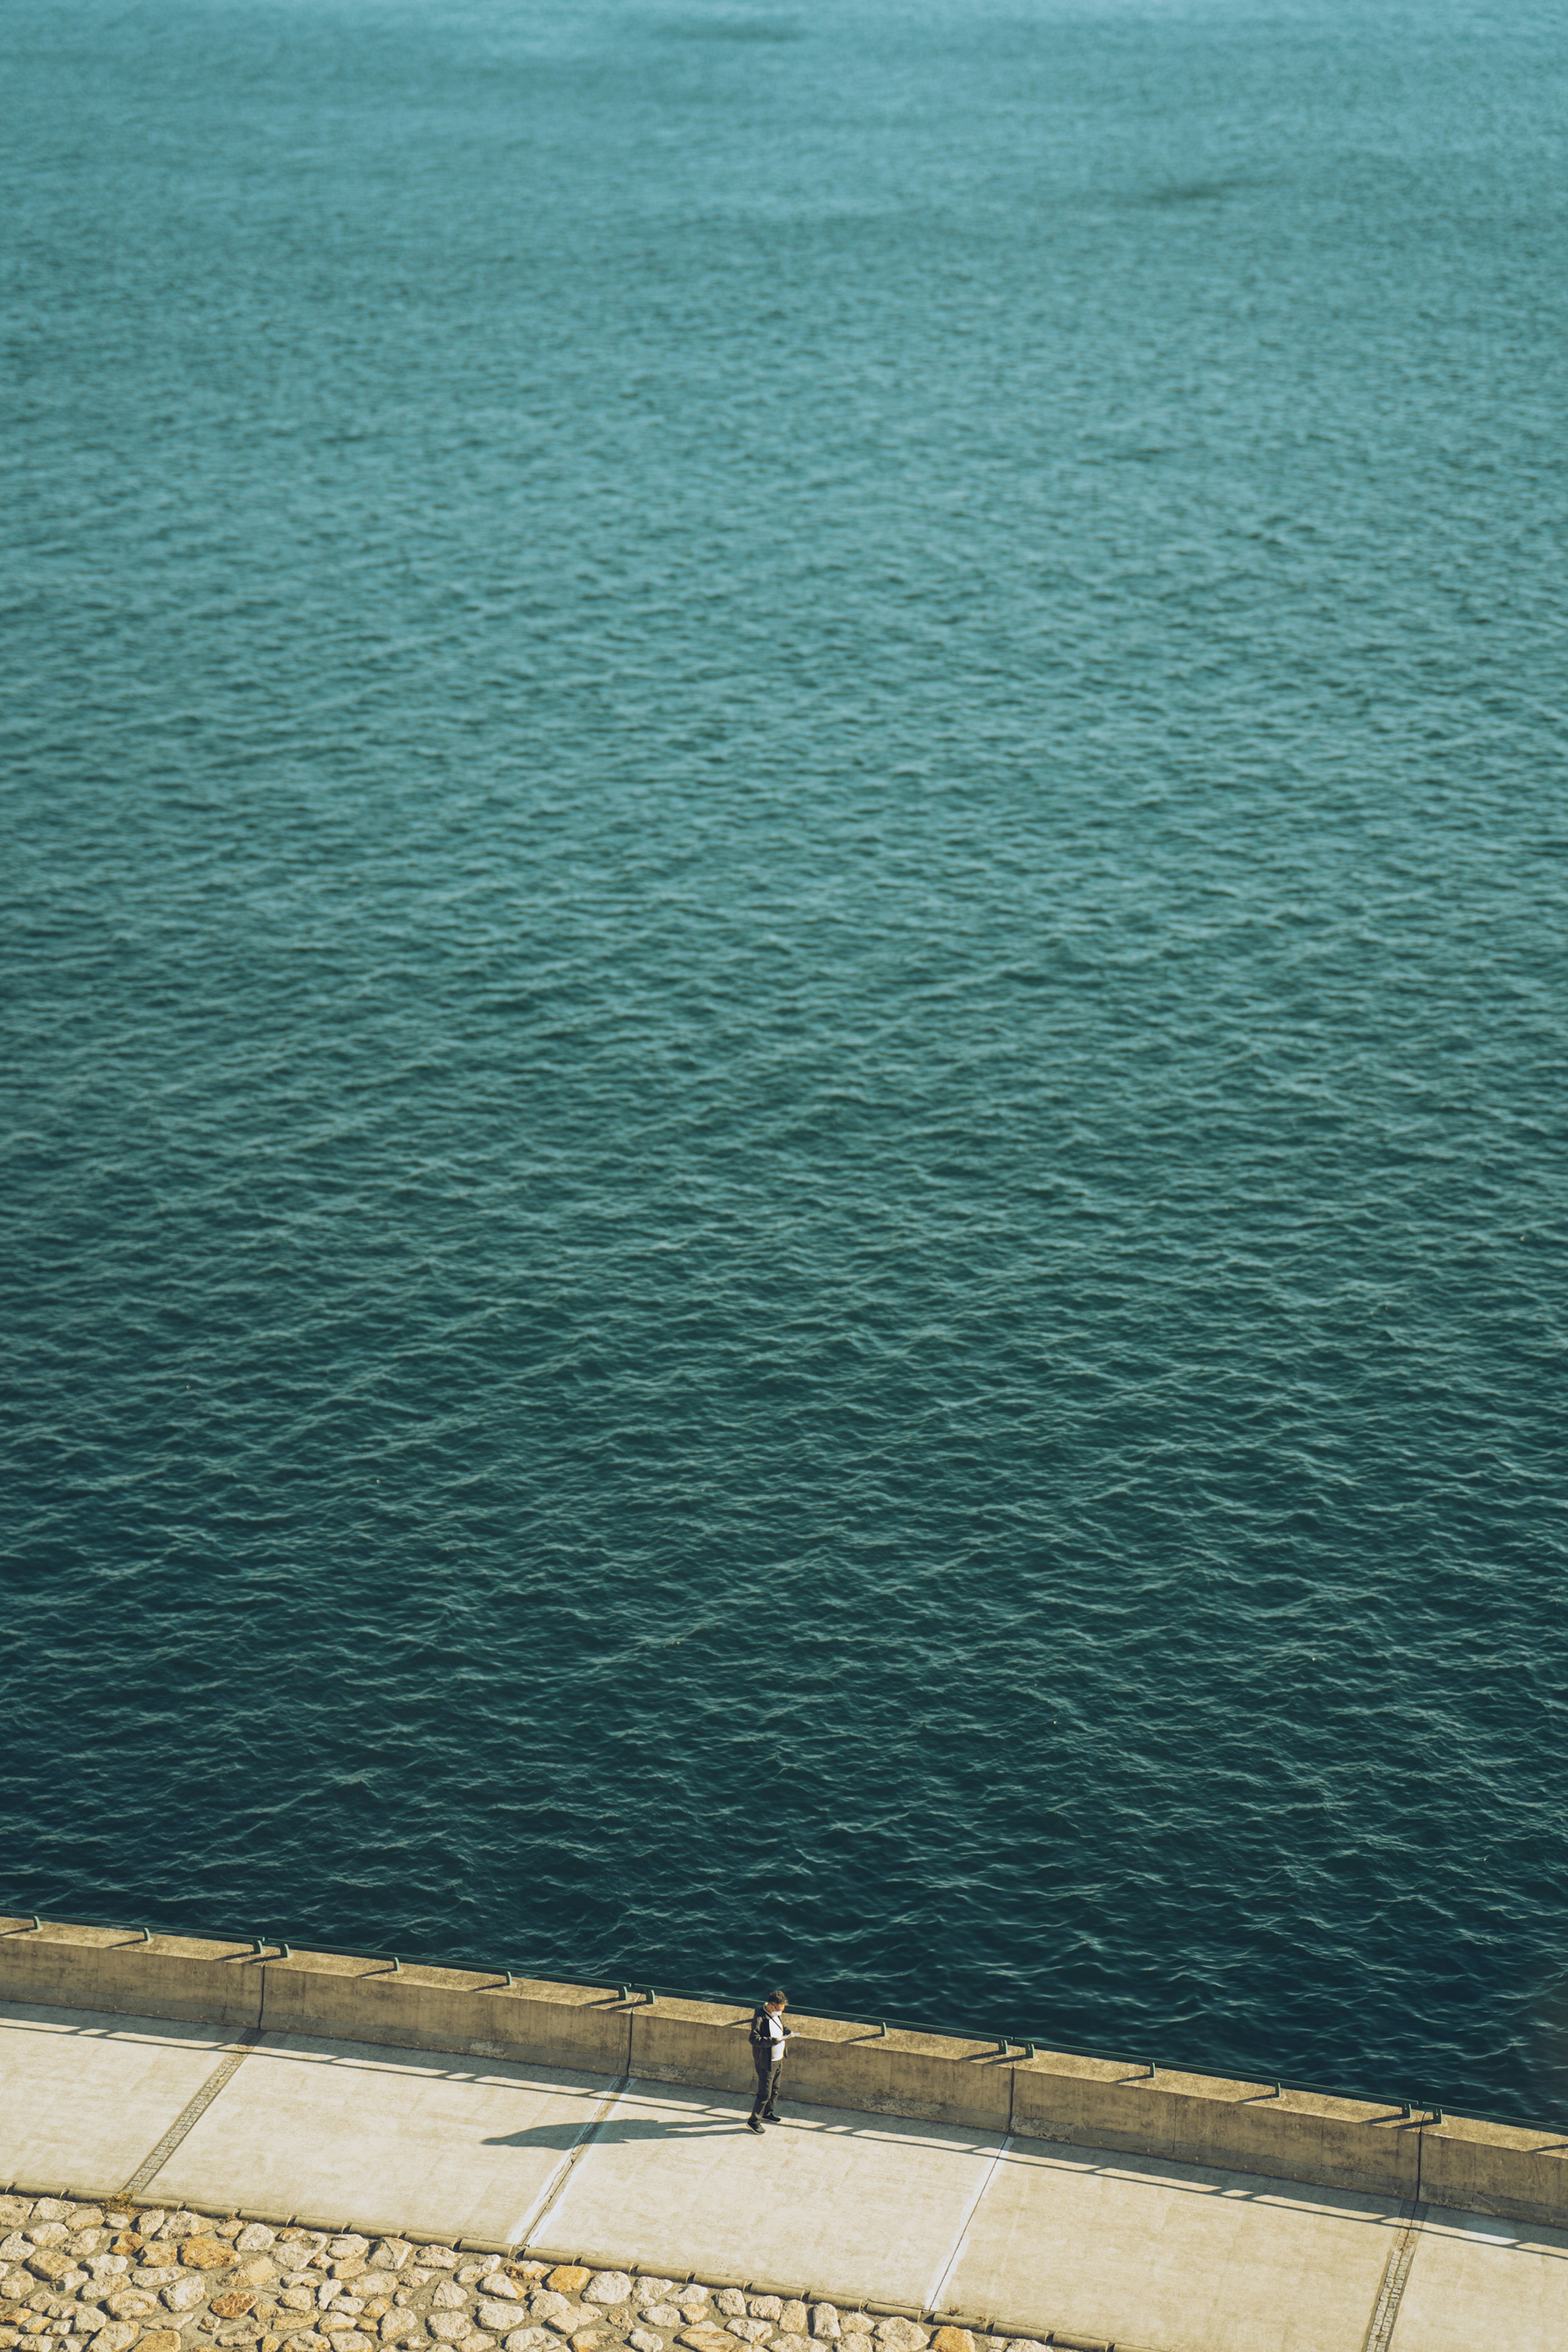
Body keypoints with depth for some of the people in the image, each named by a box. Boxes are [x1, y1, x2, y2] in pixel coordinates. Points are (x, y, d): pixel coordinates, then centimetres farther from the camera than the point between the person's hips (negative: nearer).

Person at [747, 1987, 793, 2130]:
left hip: (778, 2059, 8)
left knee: (775, 2090, 21)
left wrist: (788, 2031, -3)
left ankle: (767, 2113, 41)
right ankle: (754, 2120, 12)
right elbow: (754, 2039, -27)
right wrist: (774, 2041, -33)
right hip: (766, 2063, -8)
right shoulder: (760, 2018, -24)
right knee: (765, 2093, -2)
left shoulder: (778, 2014, 2)